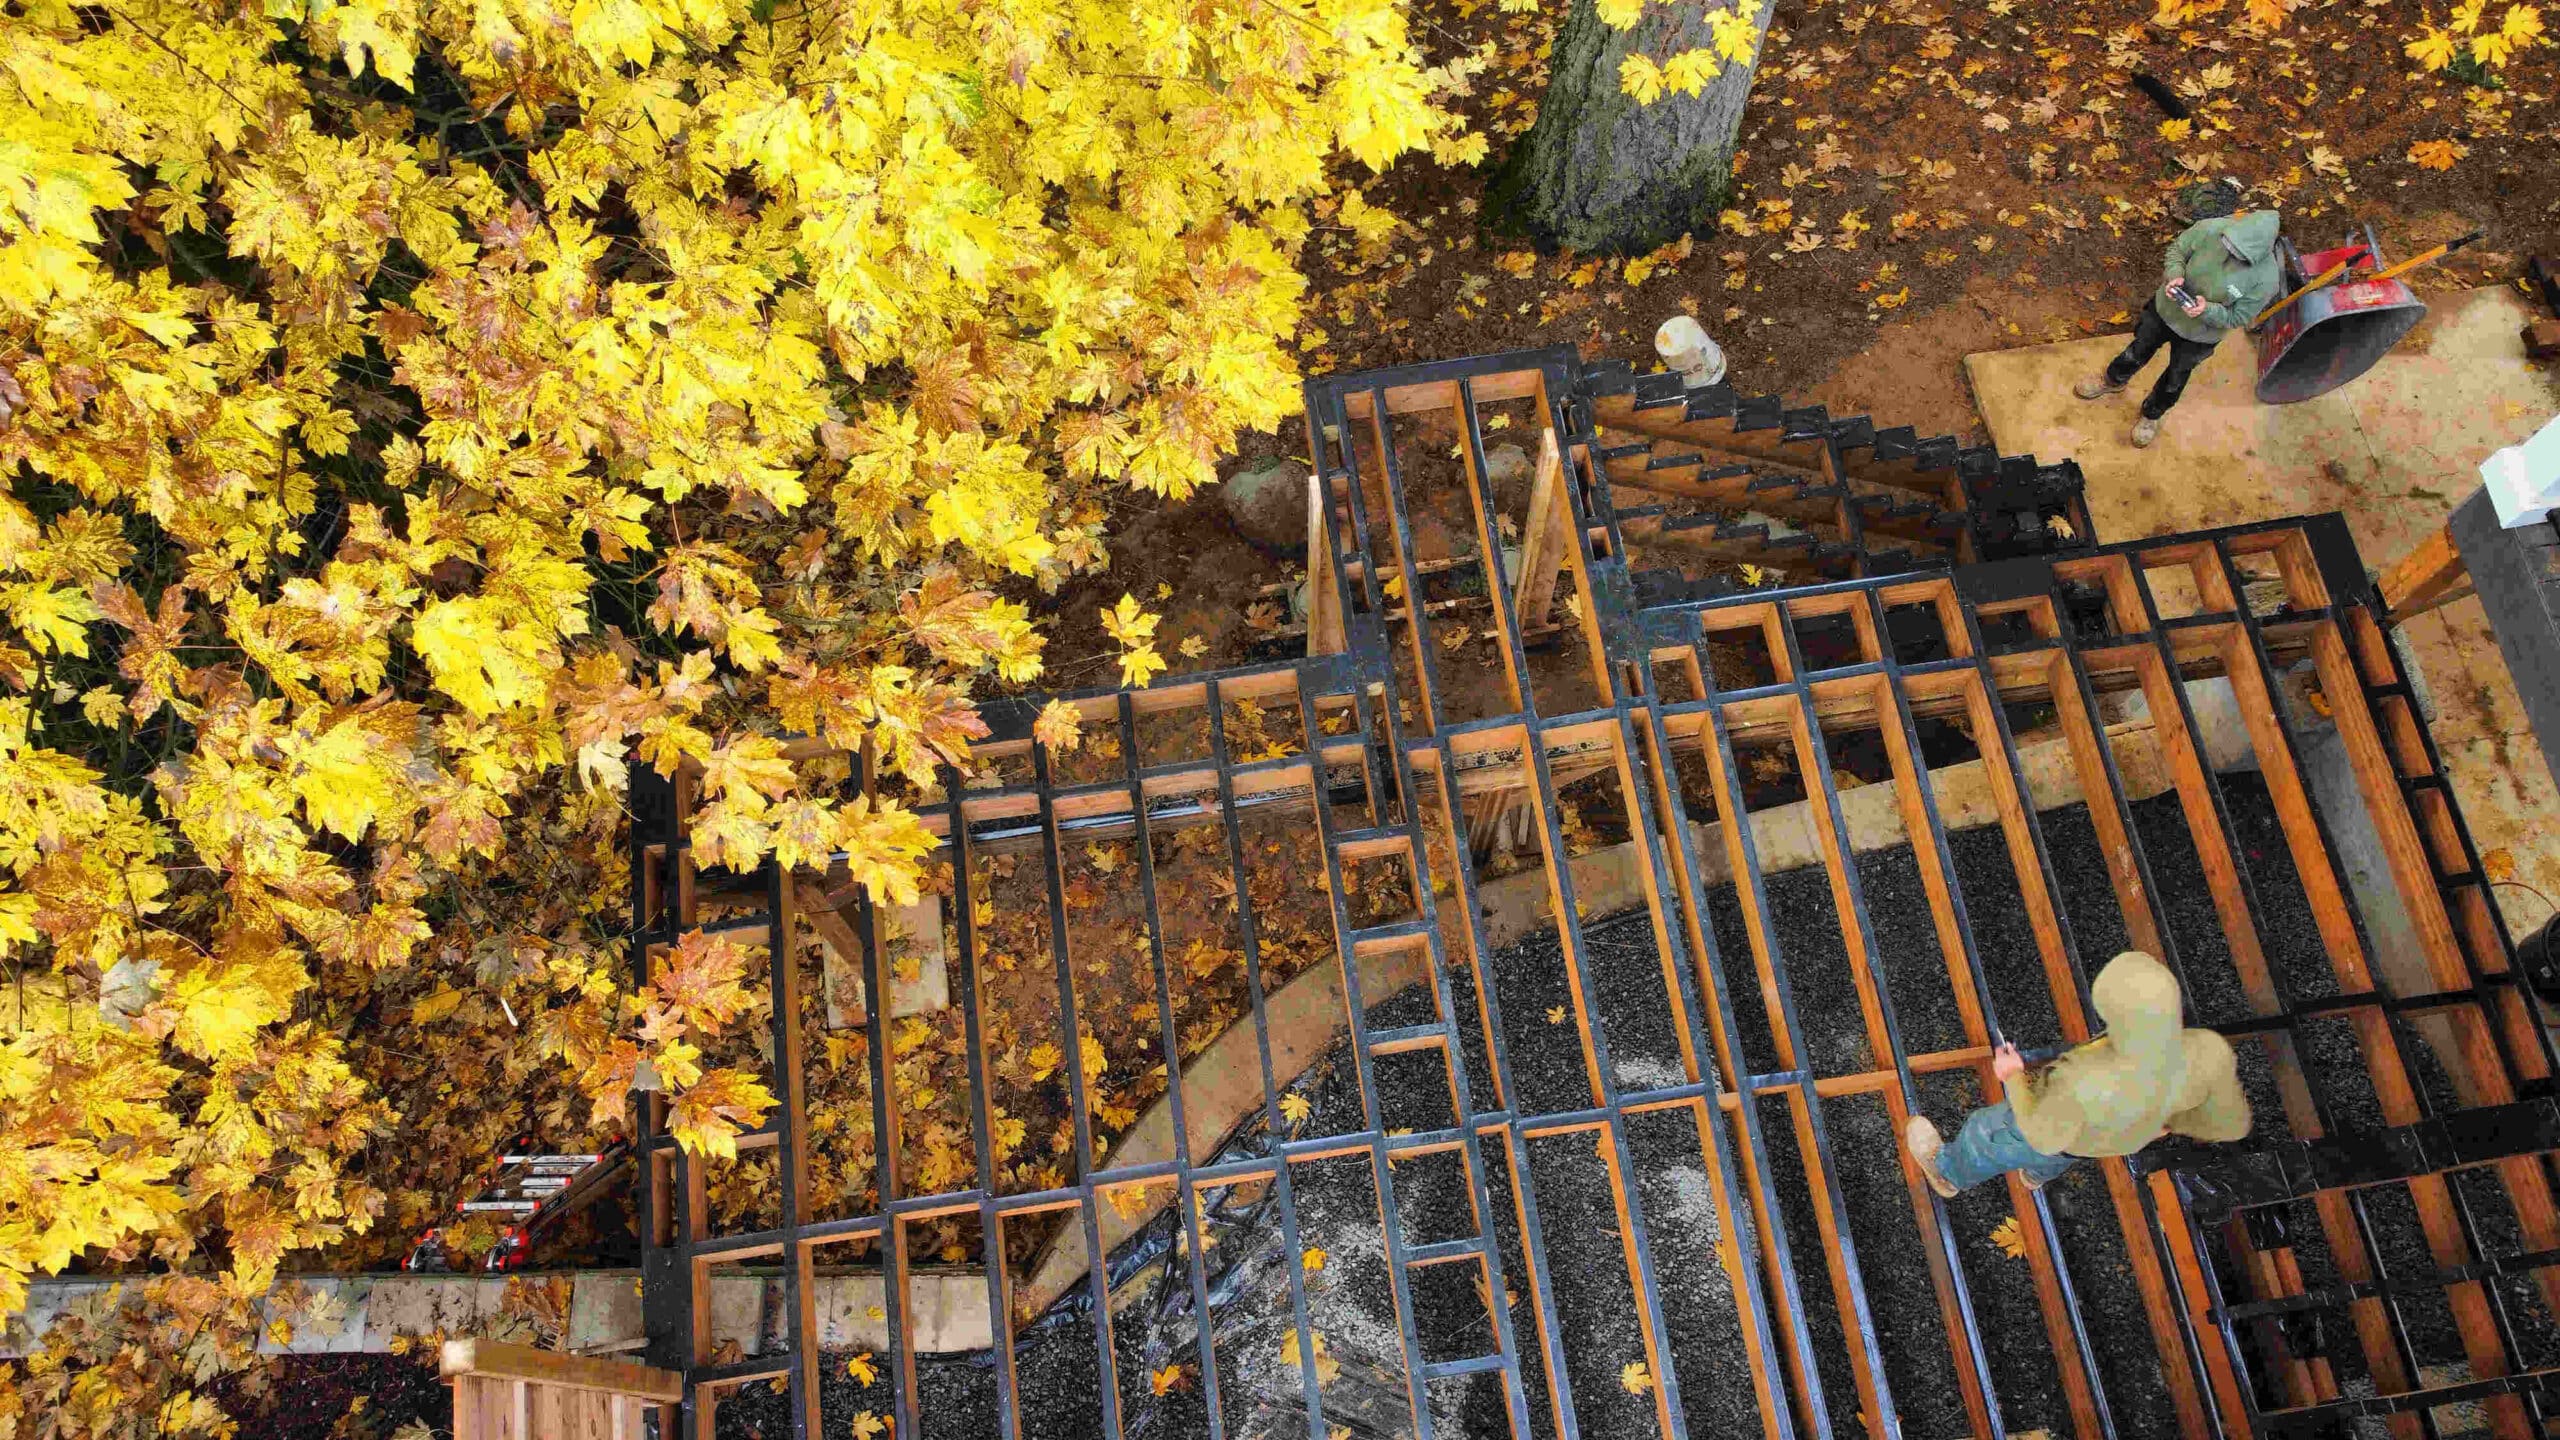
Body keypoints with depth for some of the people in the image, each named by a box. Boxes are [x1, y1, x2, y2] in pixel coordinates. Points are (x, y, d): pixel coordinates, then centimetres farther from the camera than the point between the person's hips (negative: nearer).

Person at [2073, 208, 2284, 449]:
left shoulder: (2266, 278, -33)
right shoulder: (2211, 229, -30)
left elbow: (2239, 318, -20)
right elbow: (2177, 249, -11)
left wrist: (2207, 310, -37)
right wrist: (2174, 275, -30)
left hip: (2199, 335, -1)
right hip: (2166, 309, 1)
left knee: (2174, 381, 24)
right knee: (2137, 353, 27)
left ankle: (2151, 415, 54)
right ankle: (2112, 381, 59)